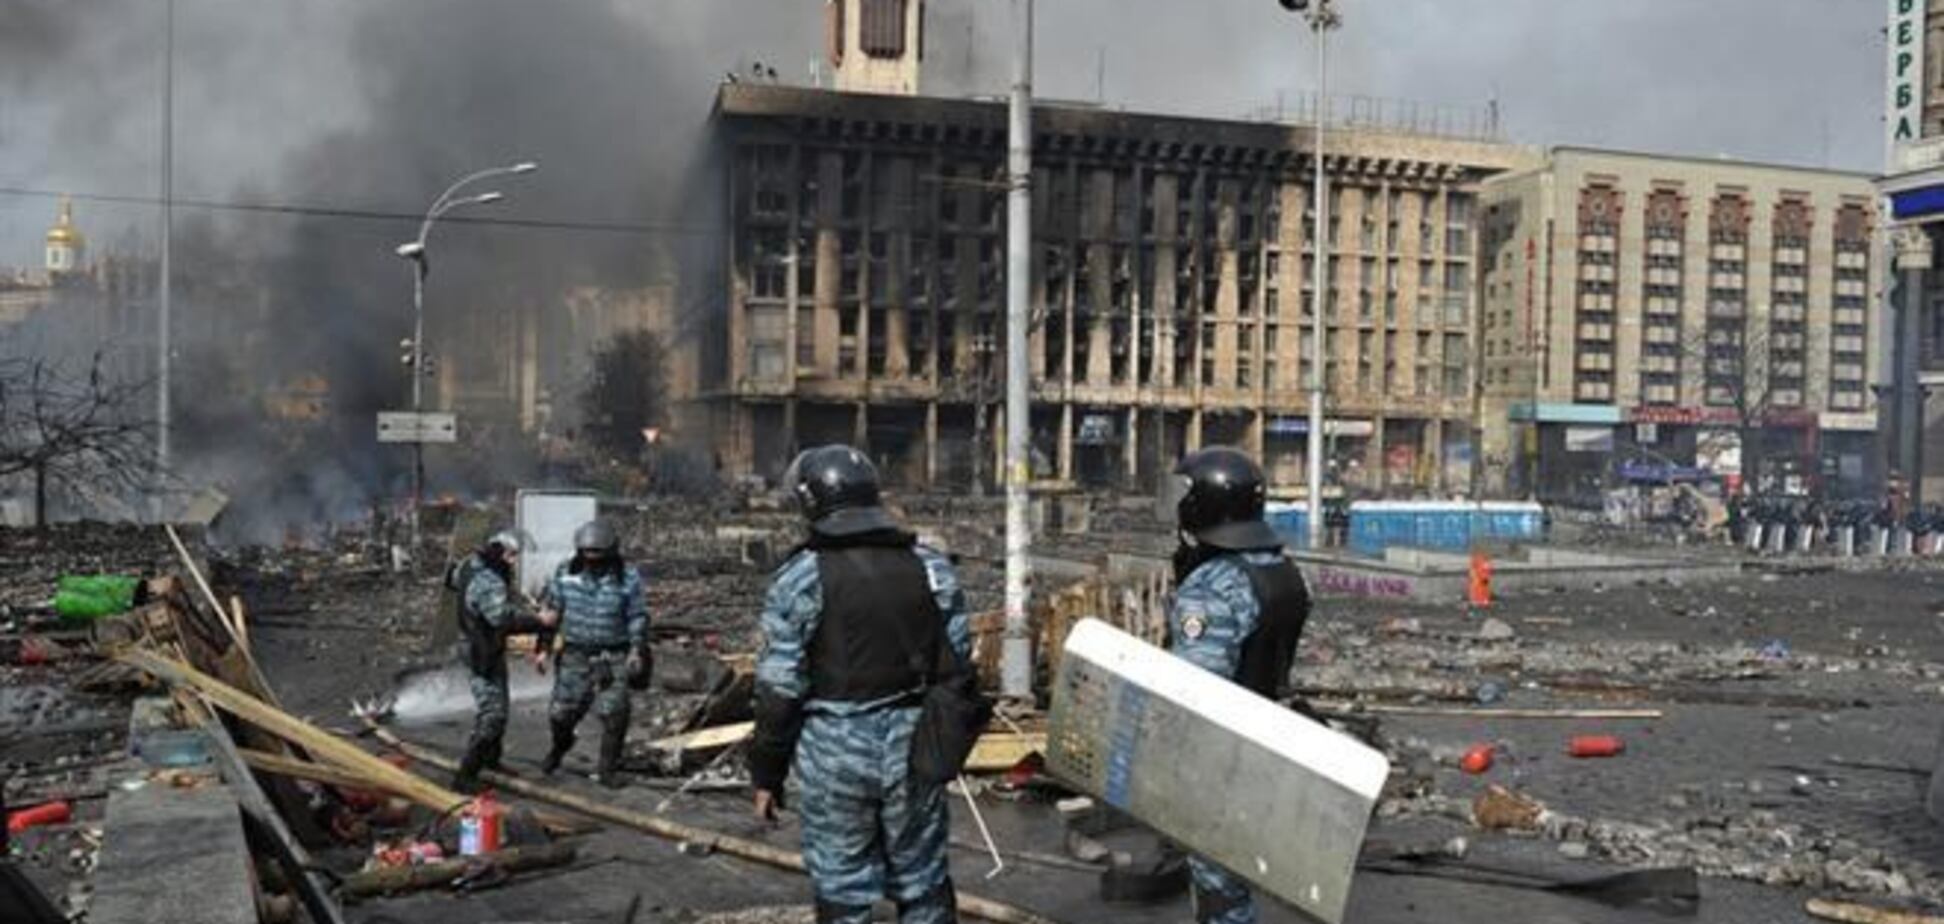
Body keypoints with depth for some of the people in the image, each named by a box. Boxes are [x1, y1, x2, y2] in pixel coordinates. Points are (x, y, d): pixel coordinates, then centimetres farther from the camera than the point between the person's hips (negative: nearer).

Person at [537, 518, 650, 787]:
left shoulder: (628, 576, -7)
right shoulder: (566, 572, -1)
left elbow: (637, 617, -2)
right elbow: (552, 611, 7)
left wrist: (636, 650, -12)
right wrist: (544, 647, 6)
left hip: (614, 657, -2)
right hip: (575, 654, 2)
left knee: (614, 714, -8)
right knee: (561, 712, 7)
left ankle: (608, 769, 8)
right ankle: (560, 746, 40)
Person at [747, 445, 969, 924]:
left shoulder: (801, 578, -9)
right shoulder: (931, 567, 3)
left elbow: (780, 688, -9)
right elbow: (959, 663, 5)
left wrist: (766, 773, 0)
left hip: (836, 751, -3)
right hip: (913, 745, 3)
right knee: (923, 884, 16)